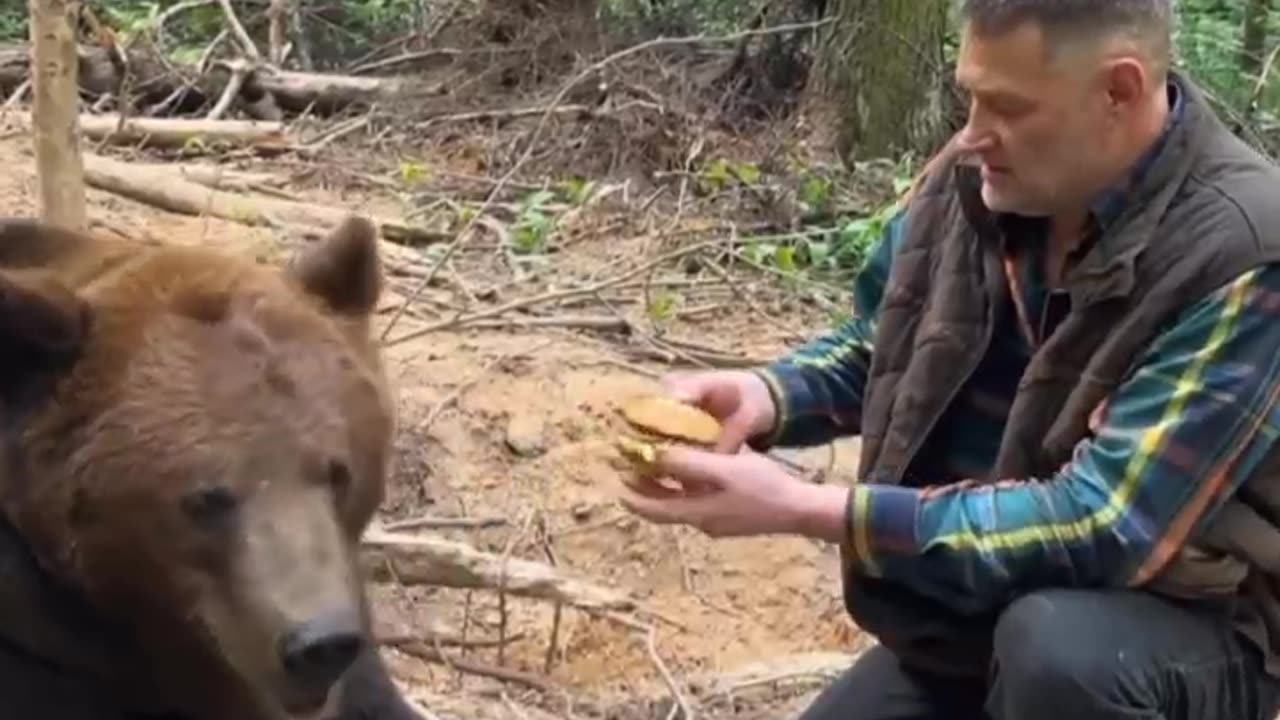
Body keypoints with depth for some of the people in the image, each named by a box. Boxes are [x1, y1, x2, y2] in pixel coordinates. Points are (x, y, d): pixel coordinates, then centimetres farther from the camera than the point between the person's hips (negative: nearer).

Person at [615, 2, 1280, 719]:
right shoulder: (974, 178, -8)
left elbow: (1102, 527, -32)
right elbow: (871, 348, 8)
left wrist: (805, 509, -32)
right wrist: (767, 395, -15)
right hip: (975, 613, 6)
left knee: (1056, 646, -36)